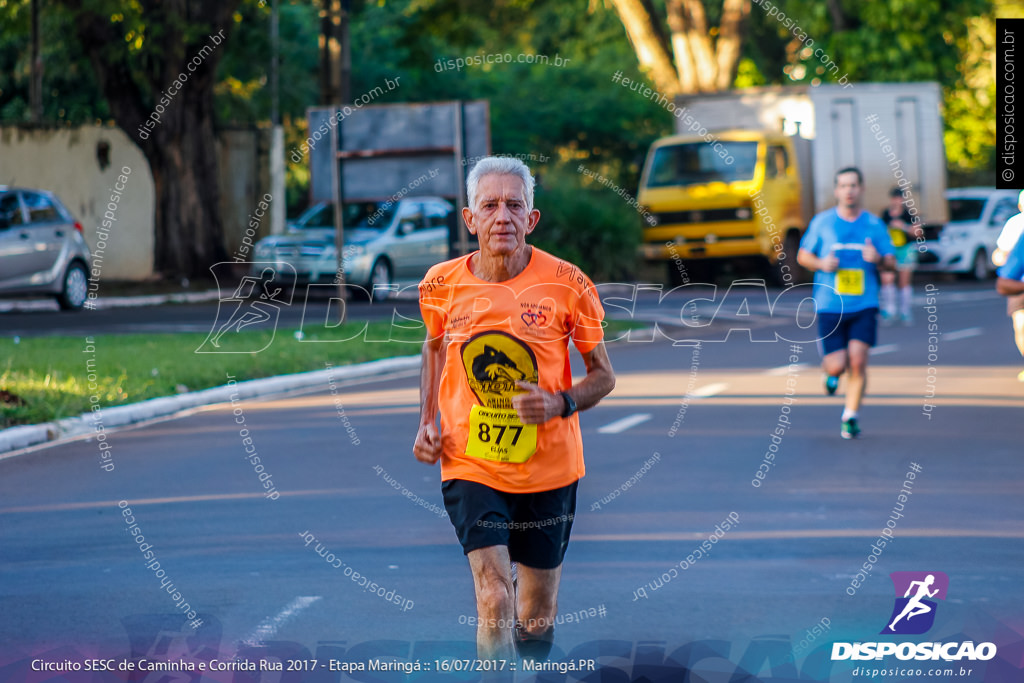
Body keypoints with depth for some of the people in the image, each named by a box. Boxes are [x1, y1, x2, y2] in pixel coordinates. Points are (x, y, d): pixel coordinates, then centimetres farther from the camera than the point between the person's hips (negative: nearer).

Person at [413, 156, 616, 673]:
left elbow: (603, 375, 0)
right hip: (470, 466, 0)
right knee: (494, 601, -17)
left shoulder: (567, 285, -10)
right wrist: (427, 422, 7)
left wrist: (559, 404, -20)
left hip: (549, 470, 0)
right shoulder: (443, 284, -4)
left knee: (537, 610, 13)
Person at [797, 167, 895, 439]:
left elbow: (892, 263, 8)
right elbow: (802, 256, 11)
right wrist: (822, 263, -10)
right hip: (830, 305, 0)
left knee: (858, 361, -12)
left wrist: (878, 259, -15)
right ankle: (832, 372, 32)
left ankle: (850, 417, 3)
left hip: (864, 306, 0)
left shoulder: (874, 225, 4)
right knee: (837, 365, -7)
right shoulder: (822, 222, 3)